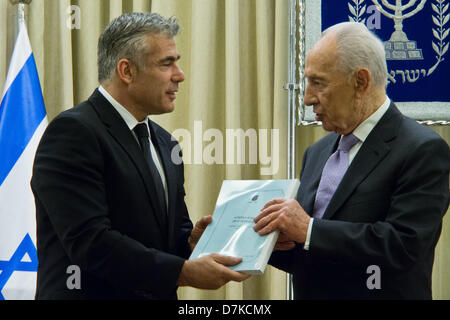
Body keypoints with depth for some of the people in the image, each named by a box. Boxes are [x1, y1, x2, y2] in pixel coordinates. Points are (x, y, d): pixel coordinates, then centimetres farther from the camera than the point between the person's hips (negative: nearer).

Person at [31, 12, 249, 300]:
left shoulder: (165, 144, 12)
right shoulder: (73, 132, -14)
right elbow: (90, 241, -22)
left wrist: (192, 241, -6)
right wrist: (184, 272, -23)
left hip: (158, 295, 8)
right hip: (92, 293, -7)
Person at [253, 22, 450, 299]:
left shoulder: (423, 151, -12)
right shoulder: (318, 152, 11)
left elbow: (404, 244, -22)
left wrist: (309, 230, -20)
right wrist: (283, 243, -7)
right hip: (309, 294, 6)